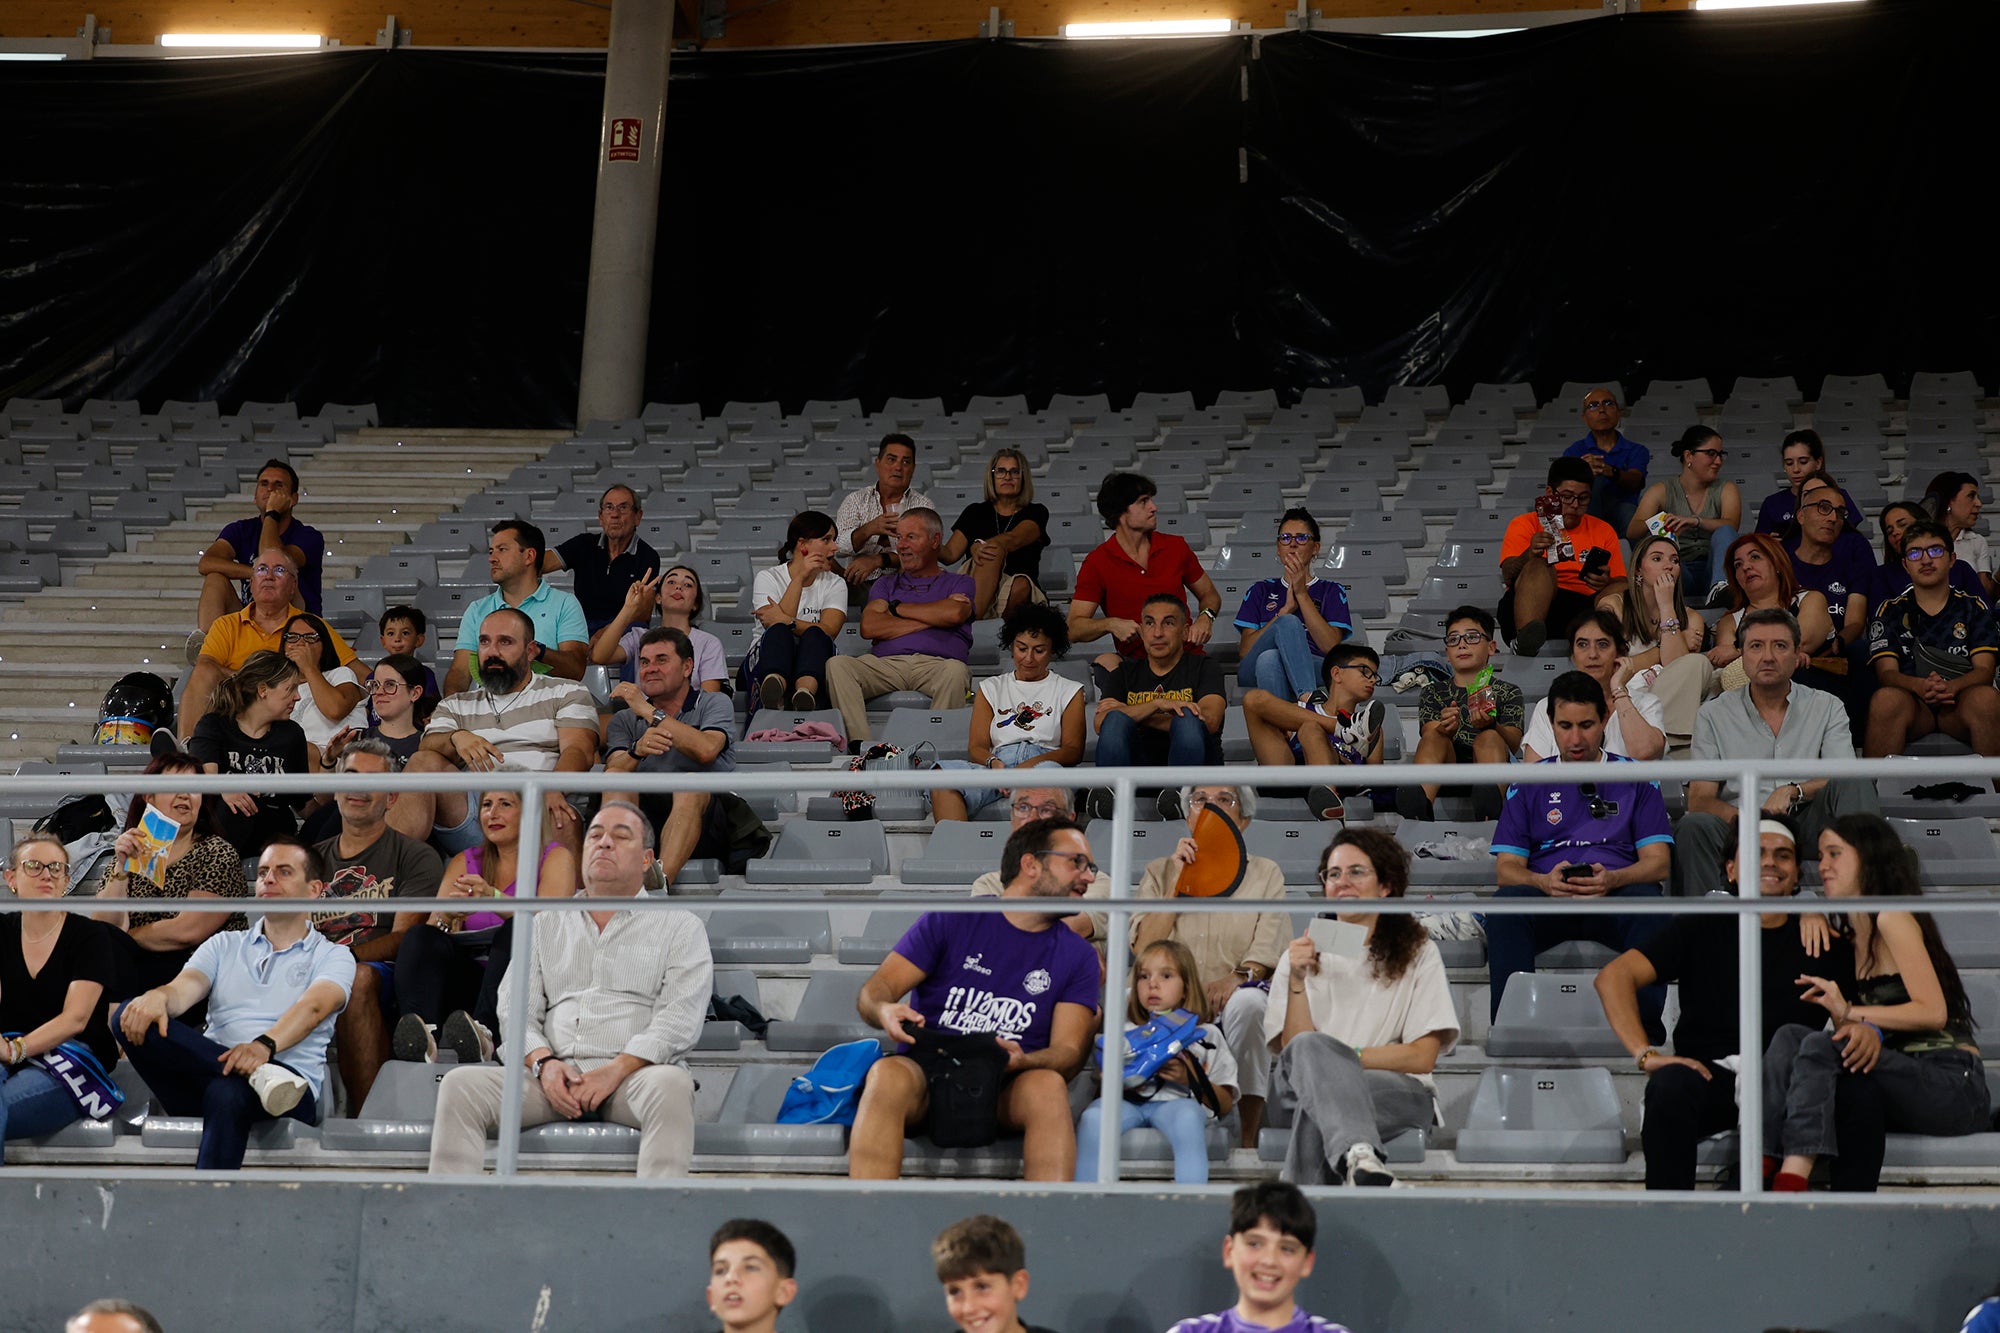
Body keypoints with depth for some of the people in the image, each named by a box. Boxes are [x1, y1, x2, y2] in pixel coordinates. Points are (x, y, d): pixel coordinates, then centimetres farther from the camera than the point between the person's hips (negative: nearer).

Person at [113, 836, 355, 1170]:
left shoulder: (332, 956, 14)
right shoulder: (225, 945, 26)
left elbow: (314, 1007, -8)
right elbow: (185, 988, 6)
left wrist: (265, 1045, -31)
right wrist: (157, 996, -22)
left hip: (291, 1086, -4)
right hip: (206, 1078, 4)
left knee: (227, 1092, -41)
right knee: (132, 1016, -22)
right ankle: (261, 1076, -32)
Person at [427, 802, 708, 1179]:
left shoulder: (680, 927, 13)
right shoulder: (546, 926, 25)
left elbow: (679, 1019, -1)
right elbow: (515, 1011, 14)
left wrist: (614, 1071, -15)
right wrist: (544, 1063, -8)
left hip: (634, 1074, -3)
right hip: (555, 1076, 3)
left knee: (670, 1085, -38)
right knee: (460, 1084, -21)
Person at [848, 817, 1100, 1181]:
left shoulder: (1078, 956, 13)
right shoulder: (952, 921, 8)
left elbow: (1069, 1050, 4)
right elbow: (876, 989, 3)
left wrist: (1022, 1061, -20)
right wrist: (884, 1011, -23)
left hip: (1005, 1094, 1)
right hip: (925, 1074, -1)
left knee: (1048, 1085, -32)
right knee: (888, 1074, -34)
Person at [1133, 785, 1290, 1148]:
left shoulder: (1265, 873, 13)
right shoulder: (1159, 871, 16)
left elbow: (1269, 948, -2)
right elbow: (1143, 949, 1)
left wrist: (1238, 977, -23)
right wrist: (1178, 880, -2)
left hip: (1231, 1007, 0)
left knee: (1247, 1001, -37)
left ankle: (1247, 1140, -29)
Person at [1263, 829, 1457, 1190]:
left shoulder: (1417, 953, 11)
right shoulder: (1302, 956, 16)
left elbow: (1422, 1057, 2)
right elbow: (1292, 1048, 2)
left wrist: (1344, 1058, -8)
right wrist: (1297, 981, -11)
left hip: (1401, 1095, -1)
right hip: (1306, 1088, 1)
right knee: (1308, 1049, -38)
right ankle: (1360, 1157, -62)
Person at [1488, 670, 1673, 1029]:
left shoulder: (1636, 778, 16)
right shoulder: (1529, 784, 19)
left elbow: (1658, 863, 7)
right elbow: (1507, 868, 9)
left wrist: (1612, 879, -17)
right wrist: (1545, 882, -16)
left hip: (1615, 895, 0)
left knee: (1646, 901, -36)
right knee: (1507, 902, -34)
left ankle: (1646, 1025, -41)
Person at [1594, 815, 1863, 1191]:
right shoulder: (1701, 929, 14)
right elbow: (1613, 977, 4)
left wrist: (1868, 1029, -11)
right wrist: (1645, 1054, -12)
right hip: (1709, 1073, -1)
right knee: (1670, 1084, -36)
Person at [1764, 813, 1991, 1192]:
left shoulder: (1892, 919, -4)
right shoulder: (1852, 937, 22)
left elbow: (1933, 1012, -13)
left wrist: (1850, 1013, -18)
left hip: (1952, 1082, -8)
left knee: (1819, 1046, -28)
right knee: (1790, 1036, -11)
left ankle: (1789, 1185, -44)